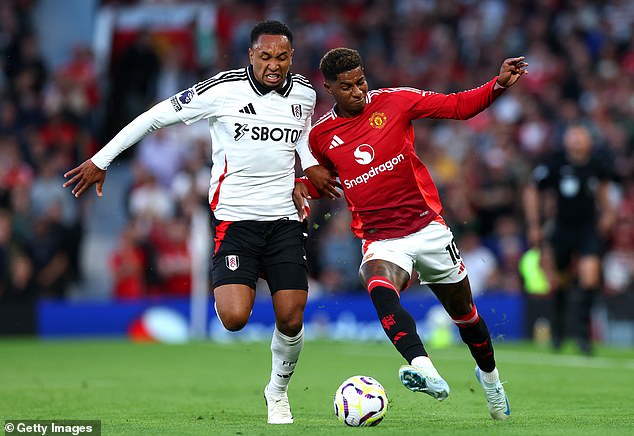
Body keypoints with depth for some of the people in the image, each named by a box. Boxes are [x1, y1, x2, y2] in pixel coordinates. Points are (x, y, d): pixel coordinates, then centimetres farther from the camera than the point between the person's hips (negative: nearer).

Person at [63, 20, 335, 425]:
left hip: (285, 221, 4)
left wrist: (311, 164, 8)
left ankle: (278, 391, 27)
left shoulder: (304, 93, 5)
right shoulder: (224, 89, -10)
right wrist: (101, 160, -1)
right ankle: (227, 285, 19)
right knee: (234, 318, -20)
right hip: (235, 219, -4)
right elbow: (158, 116, -3)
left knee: (291, 321, -3)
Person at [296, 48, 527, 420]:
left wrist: (499, 84, -14)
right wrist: (302, 188, 0)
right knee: (379, 288, -35)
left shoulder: (393, 101, -3)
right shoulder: (321, 134, 2)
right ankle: (426, 372, -52)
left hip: (428, 228, 1)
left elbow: (459, 107, 0)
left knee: (464, 312, 13)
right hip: (381, 241, -1)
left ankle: (489, 375, 43)